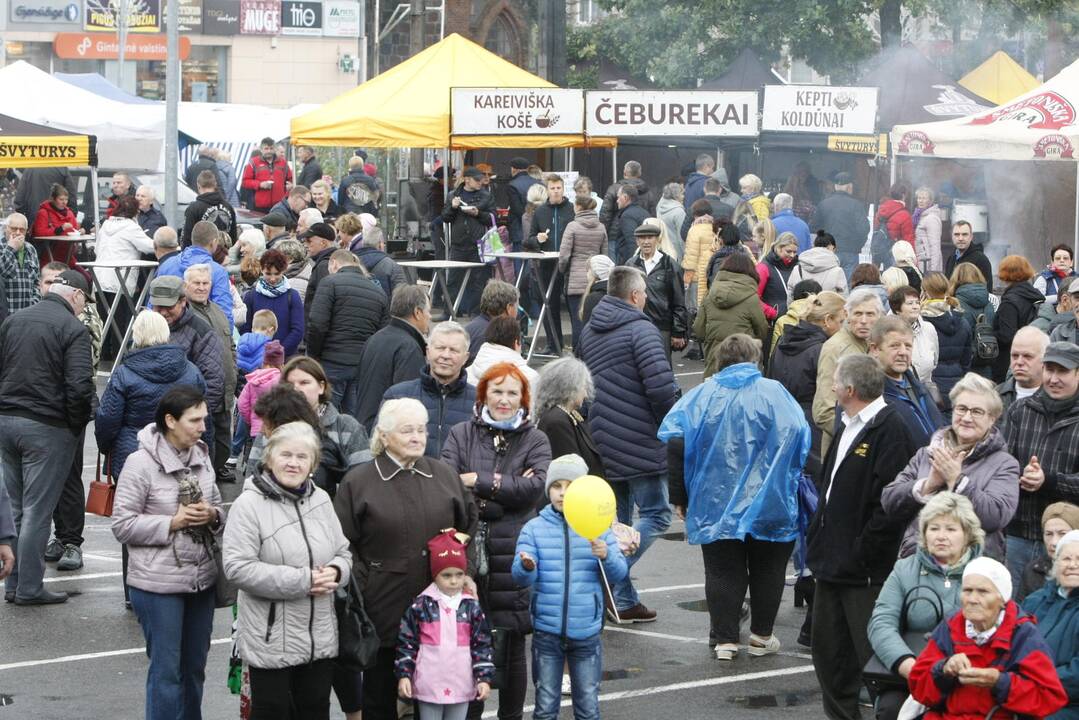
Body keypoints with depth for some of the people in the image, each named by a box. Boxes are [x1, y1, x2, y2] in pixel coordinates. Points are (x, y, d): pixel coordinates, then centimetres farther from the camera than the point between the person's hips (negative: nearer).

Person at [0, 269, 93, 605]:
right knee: (37, 510, 0)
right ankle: (29, 587, 4)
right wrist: (78, 425, -4)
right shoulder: (73, 328, -11)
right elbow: (80, 386, -18)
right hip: (47, 427, -6)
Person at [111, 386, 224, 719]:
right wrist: (173, 522, -19)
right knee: (166, 670, 0)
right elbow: (122, 525, -12)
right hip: (159, 583, -6)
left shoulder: (201, 456, 6)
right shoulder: (141, 463, -13)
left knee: (194, 667, 15)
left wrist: (212, 516, -8)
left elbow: (218, 507, 16)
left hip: (201, 579, 6)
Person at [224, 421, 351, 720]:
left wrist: (334, 572, -10)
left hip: (320, 637, 6)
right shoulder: (249, 504, -12)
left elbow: (343, 552, 16)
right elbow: (238, 567, -20)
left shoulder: (321, 500, 8)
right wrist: (302, 581, -21)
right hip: (271, 640, -6)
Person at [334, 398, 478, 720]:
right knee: (380, 694, 7)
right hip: (384, 606, -3)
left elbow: (468, 524, 18)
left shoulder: (445, 476, 9)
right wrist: (359, 582, -9)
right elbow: (343, 544, -2)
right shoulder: (358, 481, -1)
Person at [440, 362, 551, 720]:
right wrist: (501, 487, -12)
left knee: (513, 646, 6)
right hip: (466, 546, 0)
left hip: (514, 553, 0)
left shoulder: (535, 441, 9)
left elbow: (534, 488, -7)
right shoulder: (461, 434, 10)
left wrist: (478, 482, -7)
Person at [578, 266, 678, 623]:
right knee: (655, 515, -1)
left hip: (601, 442, 8)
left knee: (617, 521, 14)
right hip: (639, 443, -8)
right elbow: (661, 386, -23)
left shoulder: (589, 330, 13)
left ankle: (624, 601, 14)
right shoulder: (640, 329, -13)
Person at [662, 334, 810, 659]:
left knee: (722, 572, 9)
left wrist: (679, 497, 1)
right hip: (768, 507, -1)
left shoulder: (701, 396, -1)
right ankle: (761, 636, 20)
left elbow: (675, 445, -6)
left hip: (715, 506, 1)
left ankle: (724, 638, 8)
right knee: (766, 571, 15)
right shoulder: (774, 393, -5)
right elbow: (800, 440, -11)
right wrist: (792, 486, 2)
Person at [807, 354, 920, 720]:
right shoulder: (849, 427, 15)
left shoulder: (890, 429, -17)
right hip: (834, 563, 10)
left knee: (871, 658, -5)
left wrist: (860, 554, -20)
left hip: (866, 571, -10)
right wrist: (818, 542, 16)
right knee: (829, 653, 16)